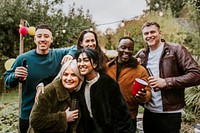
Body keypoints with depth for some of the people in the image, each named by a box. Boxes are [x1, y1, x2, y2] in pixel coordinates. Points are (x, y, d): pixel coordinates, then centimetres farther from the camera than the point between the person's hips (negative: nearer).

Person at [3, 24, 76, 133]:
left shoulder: (59, 55, -4)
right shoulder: (23, 58, -8)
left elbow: (75, 48, 9)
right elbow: (7, 80, 0)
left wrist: (70, 56, -12)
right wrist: (15, 76, -22)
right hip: (28, 116, -1)